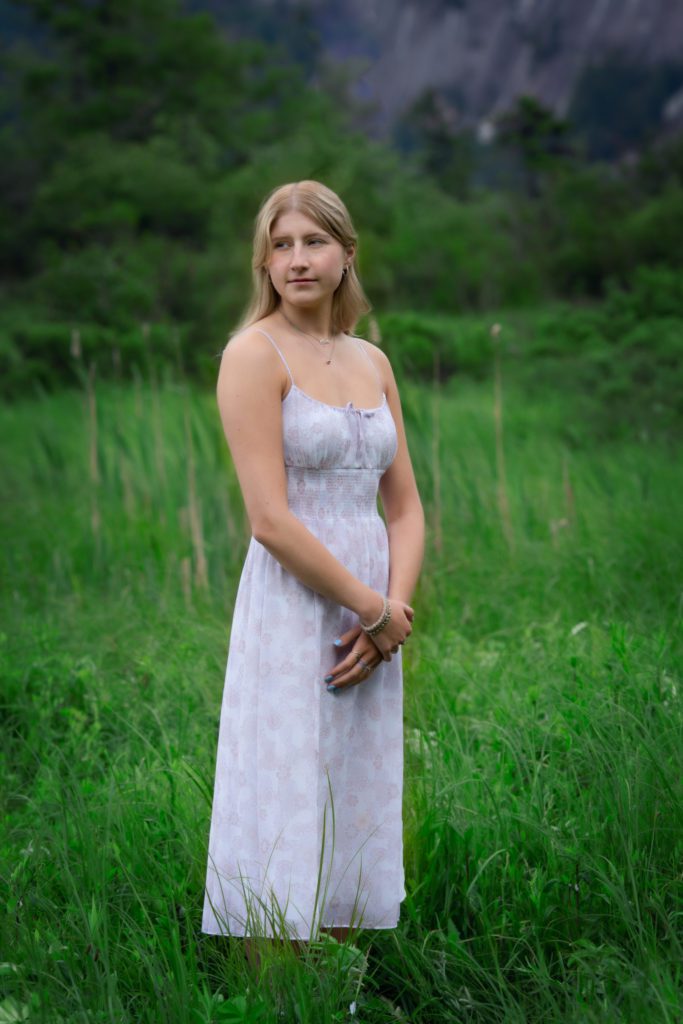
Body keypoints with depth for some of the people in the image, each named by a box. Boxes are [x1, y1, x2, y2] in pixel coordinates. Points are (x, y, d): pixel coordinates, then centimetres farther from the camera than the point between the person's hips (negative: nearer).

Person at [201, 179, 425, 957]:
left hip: (373, 614, 7)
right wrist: (374, 610, -12)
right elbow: (270, 520, -15)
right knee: (287, 828, -3)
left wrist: (394, 608, -5)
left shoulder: (373, 362, 13)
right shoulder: (255, 354, -8)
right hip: (293, 610, -7)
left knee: (357, 824, 12)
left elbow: (405, 506, 12)